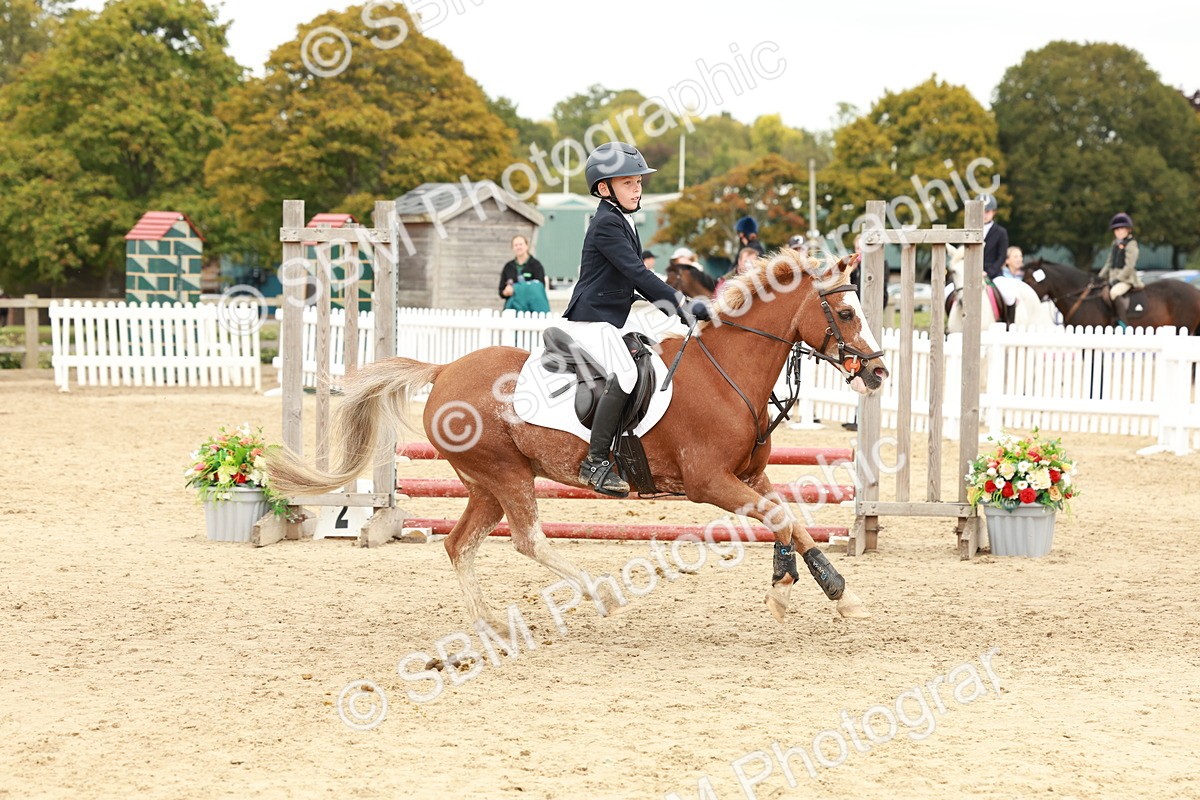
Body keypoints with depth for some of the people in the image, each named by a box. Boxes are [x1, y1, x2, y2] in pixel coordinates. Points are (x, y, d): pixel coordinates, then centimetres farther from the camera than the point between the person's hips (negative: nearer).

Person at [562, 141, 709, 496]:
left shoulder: (623, 222, 17)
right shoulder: (606, 224, -14)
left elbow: (636, 278, 23)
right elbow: (637, 273, -22)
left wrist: (675, 307, 13)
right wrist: (681, 305, -23)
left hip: (616, 320, 11)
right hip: (591, 322, -11)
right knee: (624, 373, -28)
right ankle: (596, 461, -26)